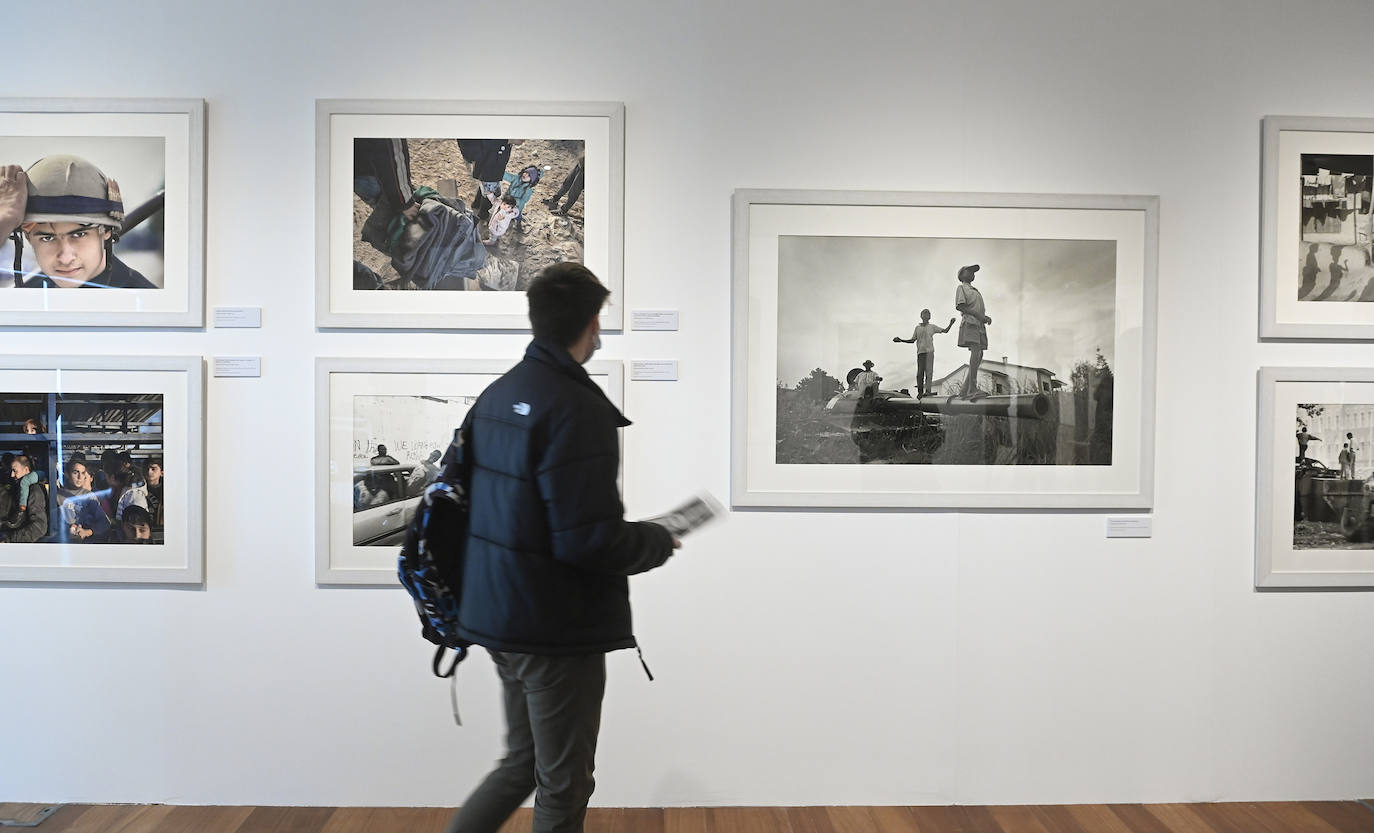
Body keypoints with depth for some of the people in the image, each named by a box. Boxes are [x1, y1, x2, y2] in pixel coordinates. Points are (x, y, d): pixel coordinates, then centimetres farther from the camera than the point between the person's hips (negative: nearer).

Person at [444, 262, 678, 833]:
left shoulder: (497, 395, 6)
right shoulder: (578, 409, -21)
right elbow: (591, 540, -26)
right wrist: (657, 541, -6)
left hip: (498, 616, 8)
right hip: (559, 631, -8)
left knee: (521, 763, 24)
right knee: (563, 787, 9)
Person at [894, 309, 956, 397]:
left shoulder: (932, 327, 12)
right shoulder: (917, 327, 15)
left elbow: (945, 331, 12)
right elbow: (912, 340, 17)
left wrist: (950, 324, -3)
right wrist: (900, 340, 9)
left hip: (929, 351, -1)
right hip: (920, 351, 1)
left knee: (929, 371, -9)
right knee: (920, 372, -6)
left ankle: (927, 390, -12)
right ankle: (920, 391, -4)